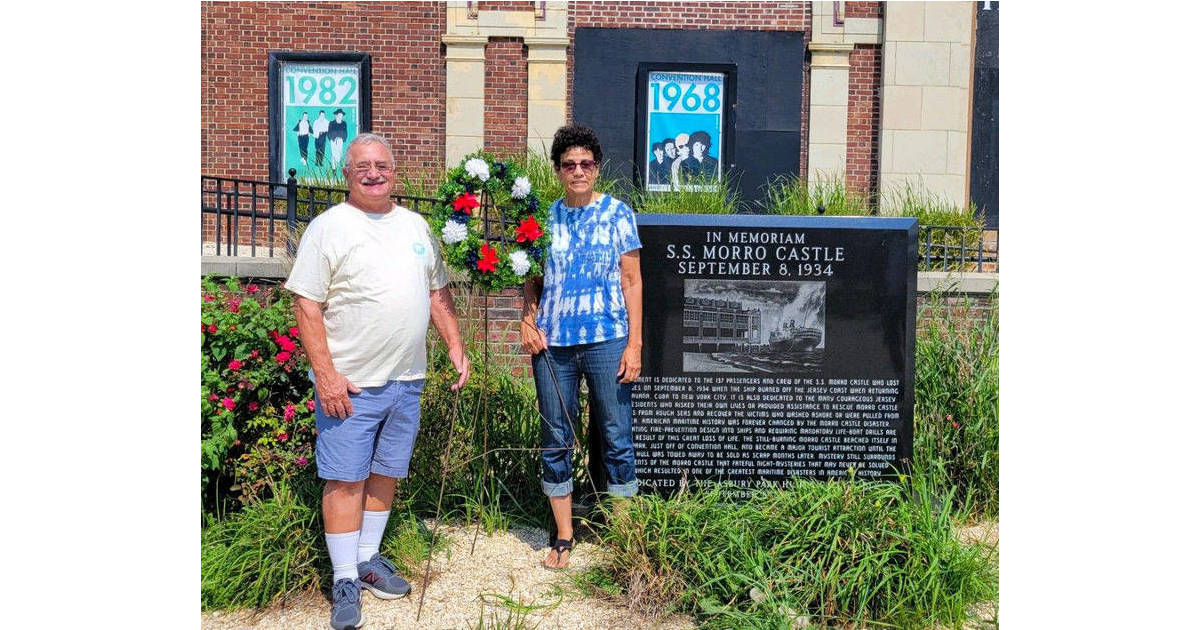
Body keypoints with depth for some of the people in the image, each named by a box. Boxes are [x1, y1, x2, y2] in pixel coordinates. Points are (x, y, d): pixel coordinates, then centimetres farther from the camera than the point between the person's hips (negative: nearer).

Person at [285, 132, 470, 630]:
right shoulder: (329, 226, -5)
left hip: (406, 381, 5)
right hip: (350, 383, -5)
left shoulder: (415, 225, 12)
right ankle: (345, 580, 12)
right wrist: (325, 374, -16)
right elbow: (307, 305, -10)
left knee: (385, 473, 14)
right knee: (346, 479, 0)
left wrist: (455, 346, 10)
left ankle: (368, 560, 29)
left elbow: (437, 293, 19)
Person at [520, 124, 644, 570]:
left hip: (606, 341, -3)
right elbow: (533, 279, 16)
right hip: (552, 345, 3)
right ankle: (563, 538, 22)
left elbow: (632, 281, 0)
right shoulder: (546, 217, 10)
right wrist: (528, 320, -2)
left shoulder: (617, 213, 2)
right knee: (556, 442, 8)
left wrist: (634, 343, -7)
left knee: (617, 440, 2)